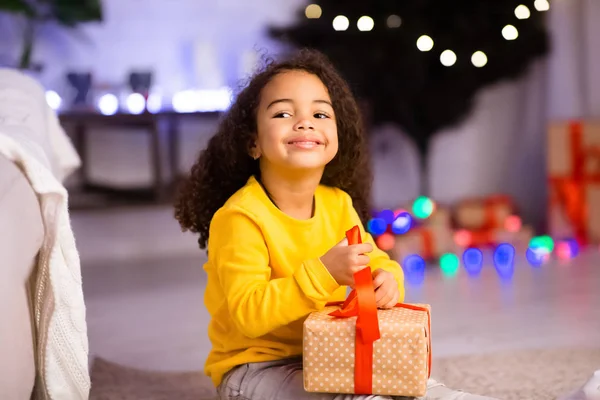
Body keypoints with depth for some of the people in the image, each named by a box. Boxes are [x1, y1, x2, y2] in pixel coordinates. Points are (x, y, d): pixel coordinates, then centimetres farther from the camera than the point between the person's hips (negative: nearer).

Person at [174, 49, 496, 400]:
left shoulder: (338, 204, 2)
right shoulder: (240, 217, -20)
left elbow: (376, 262, 10)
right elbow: (248, 314, -26)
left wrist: (387, 281, -15)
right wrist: (323, 272, -34)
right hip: (255, 367, -7)